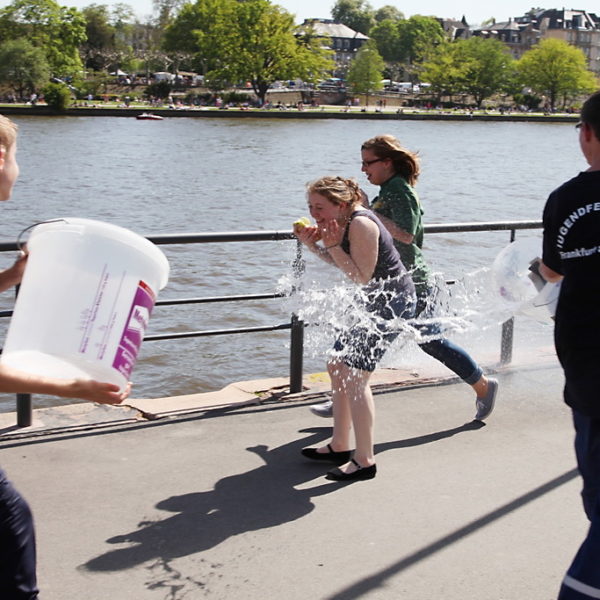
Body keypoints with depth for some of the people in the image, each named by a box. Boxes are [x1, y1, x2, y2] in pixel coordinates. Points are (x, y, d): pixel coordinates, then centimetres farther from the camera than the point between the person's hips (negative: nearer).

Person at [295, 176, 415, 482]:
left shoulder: (361, 224, -23)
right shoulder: (344, 222, 6)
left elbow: (362, 277, -23)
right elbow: (342, 264, 16)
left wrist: (332, 245, -24)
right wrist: (313, 245, 2)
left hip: (392, 304, -11)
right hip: (374, 303, 11)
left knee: (353, 377, -13)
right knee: (337, 367, 14)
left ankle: (364, 462, -6)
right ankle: (339, 447, 25)